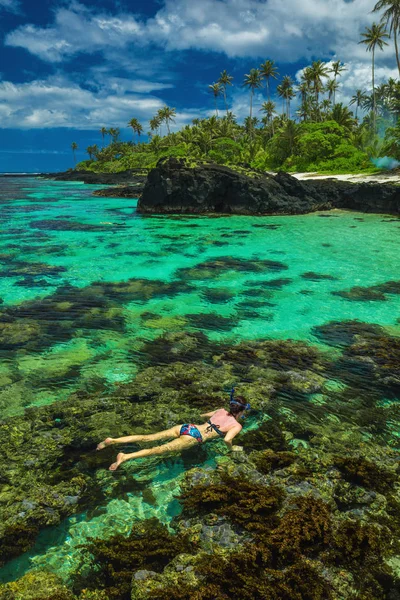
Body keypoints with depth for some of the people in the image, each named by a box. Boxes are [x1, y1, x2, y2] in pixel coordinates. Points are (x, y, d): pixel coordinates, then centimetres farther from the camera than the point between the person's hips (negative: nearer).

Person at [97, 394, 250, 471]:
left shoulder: (221, 411, 23)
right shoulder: (237, 426, 3)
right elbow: (227, 439, -17)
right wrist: (232, 448, 5)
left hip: (186, 427, 6)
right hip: (193, 437, -6)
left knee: (147, 438, -1)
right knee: (159, 449, -20)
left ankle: (112, 440, -10)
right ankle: (125, 457, -38)